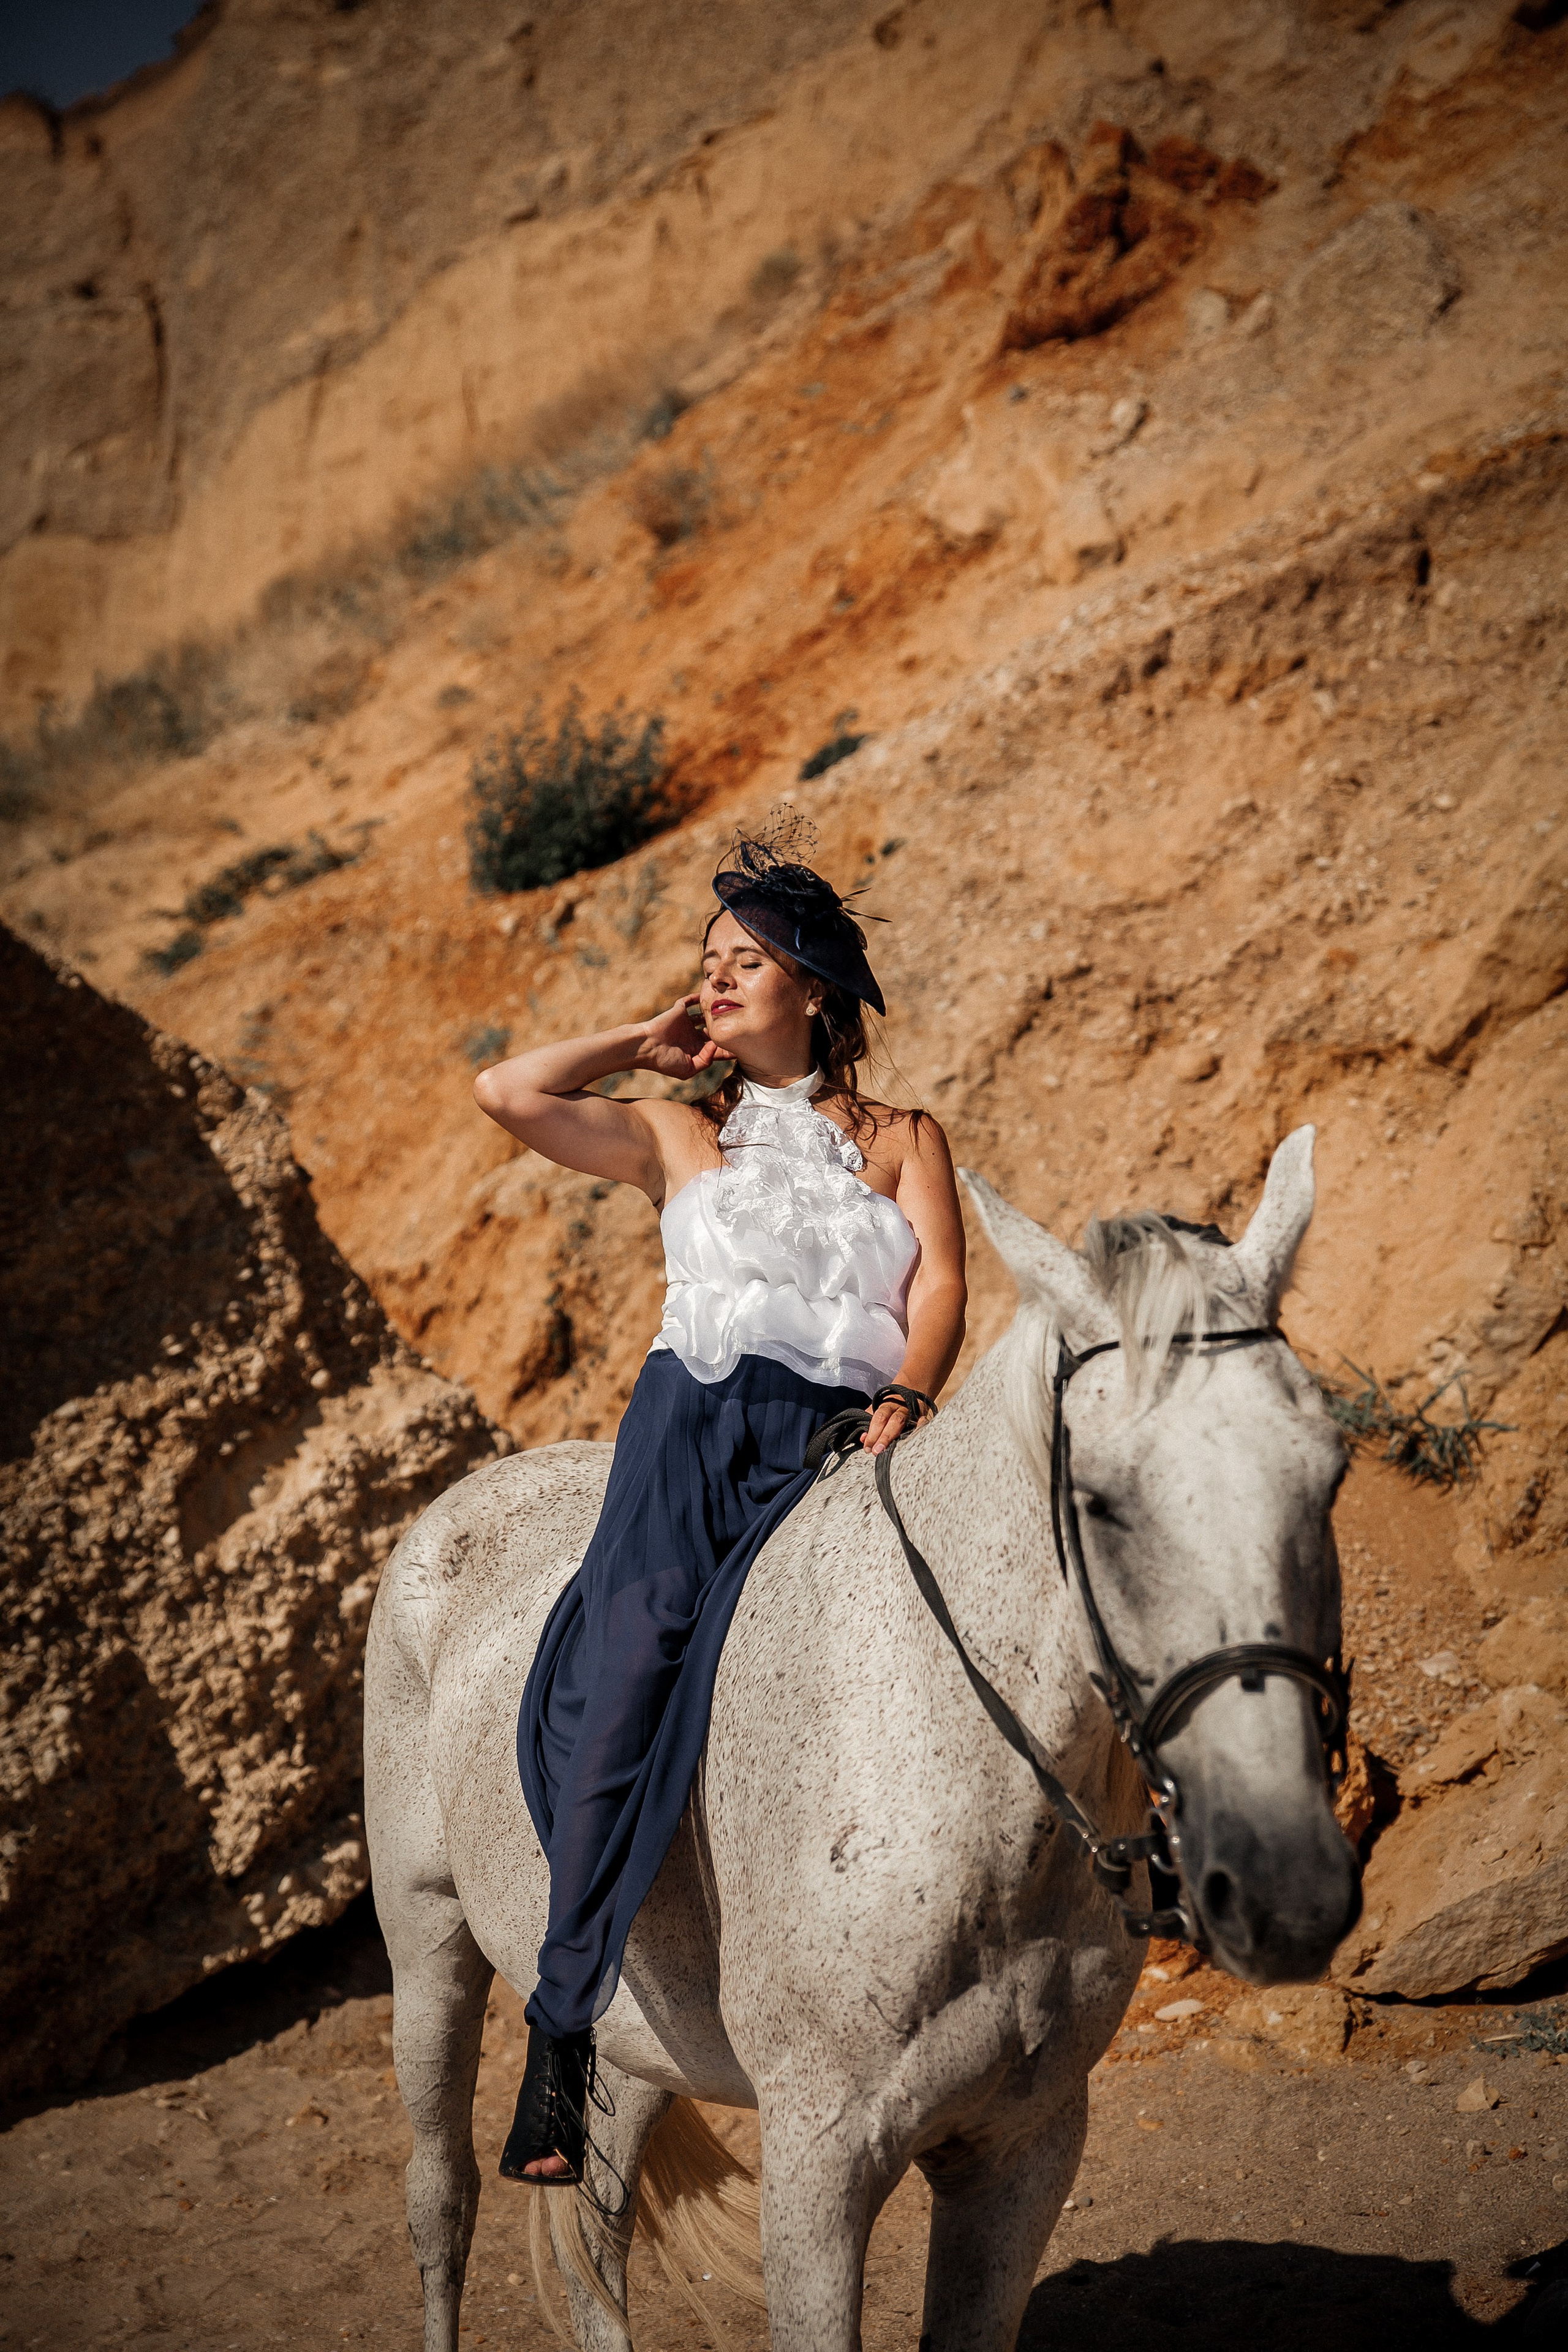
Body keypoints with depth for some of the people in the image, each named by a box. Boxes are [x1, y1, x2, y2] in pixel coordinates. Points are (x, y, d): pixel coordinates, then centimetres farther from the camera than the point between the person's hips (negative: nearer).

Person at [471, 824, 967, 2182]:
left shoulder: (904, 1139, 22)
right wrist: (650, 1047, 23)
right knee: (621, 1685, -22)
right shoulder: (679, 1137, 25)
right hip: (695, 1423, 0)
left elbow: (941, 1287, 7)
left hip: (836, 1442, 0)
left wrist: (909, 1395, -12)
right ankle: (566, 2021, -20)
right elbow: (507, 1092, 13)